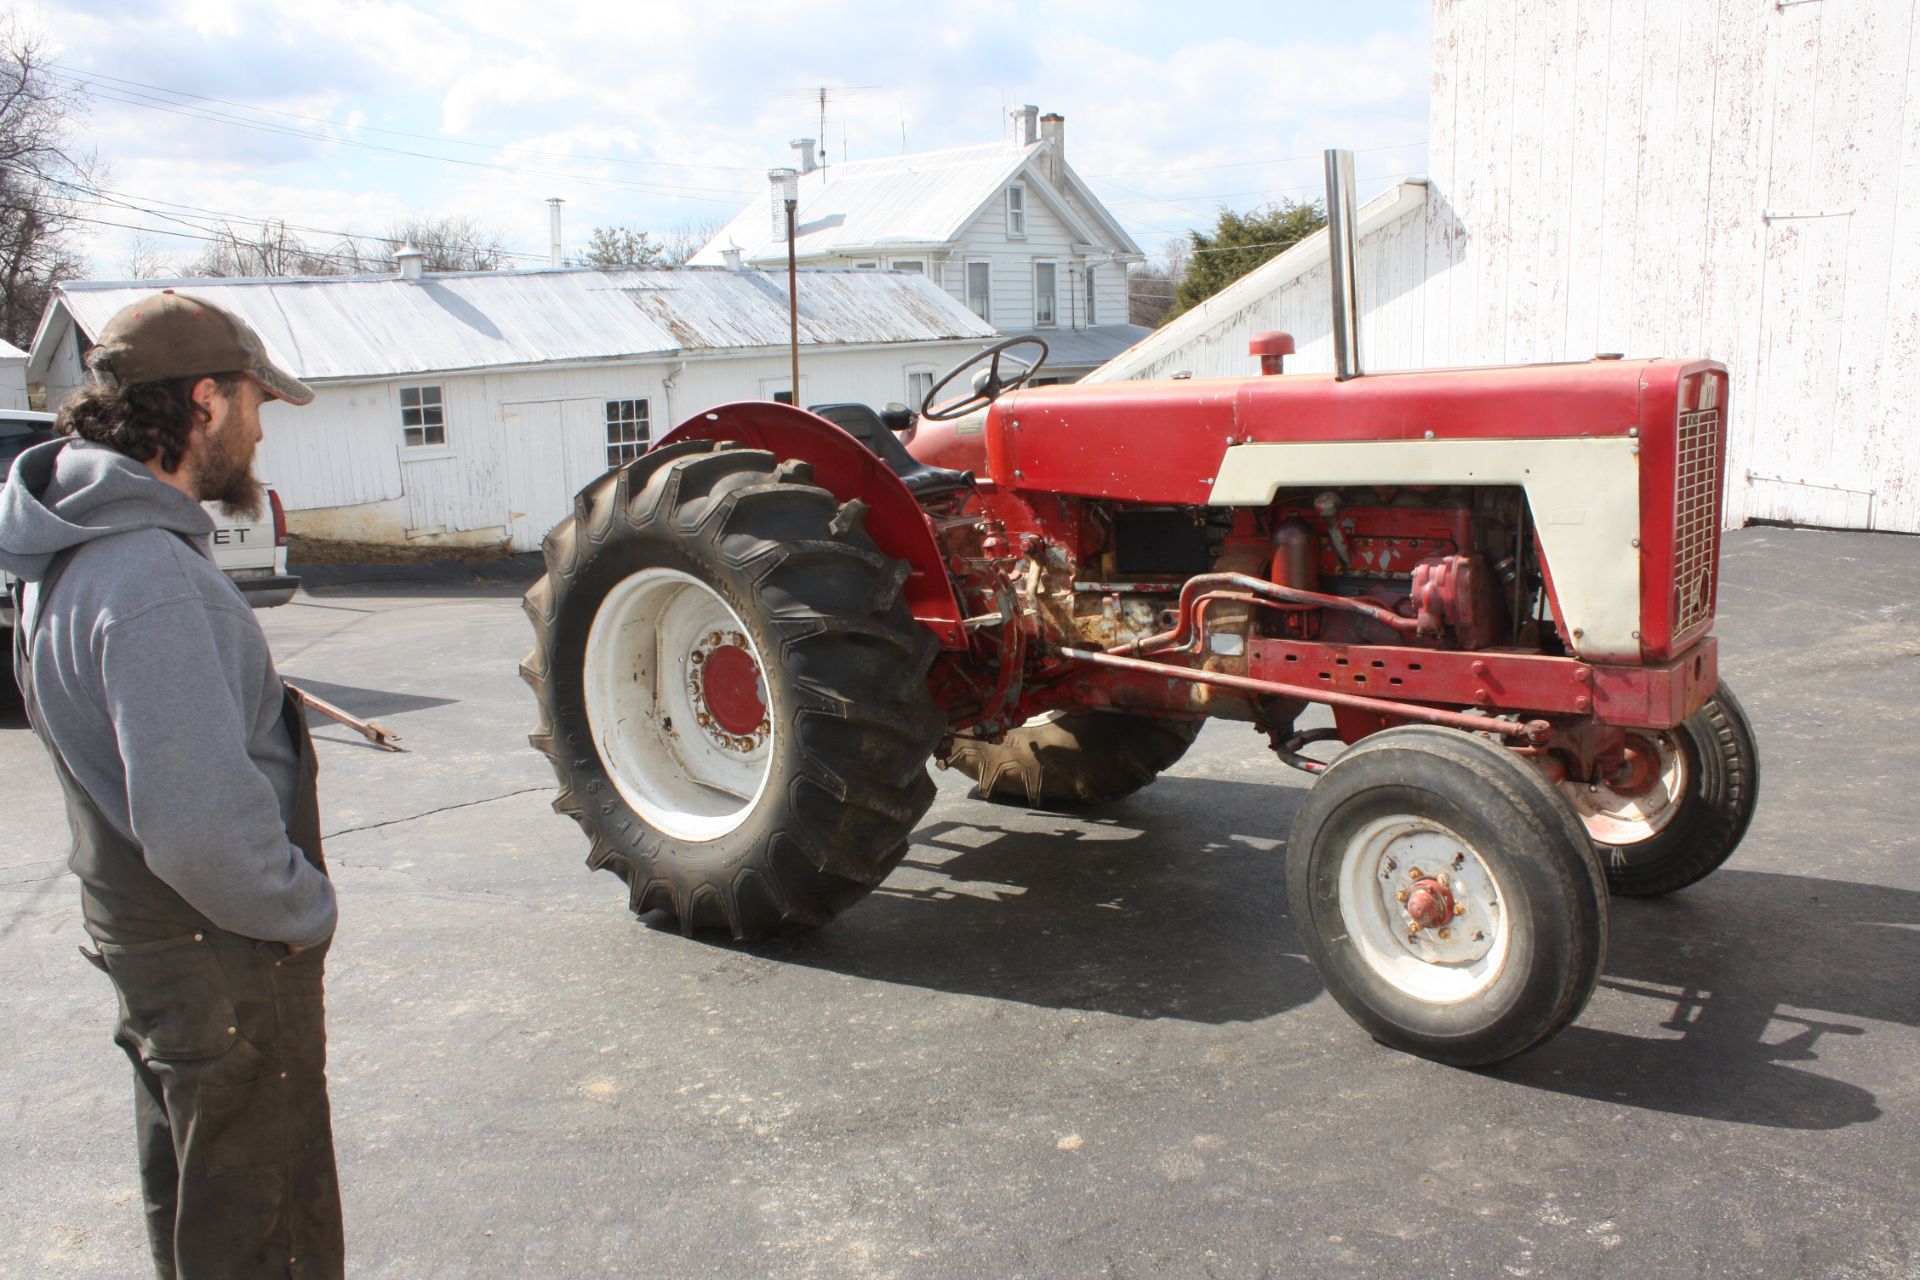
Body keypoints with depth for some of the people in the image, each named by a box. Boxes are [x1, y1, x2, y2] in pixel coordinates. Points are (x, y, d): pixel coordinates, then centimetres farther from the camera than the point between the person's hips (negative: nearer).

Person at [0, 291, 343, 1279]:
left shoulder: (80, 549, 5)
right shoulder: (148, 577, -28)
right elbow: (201, 826, -34)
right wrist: (299, 911, -16)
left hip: (148, 936, 10)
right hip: (223, 965, -10)